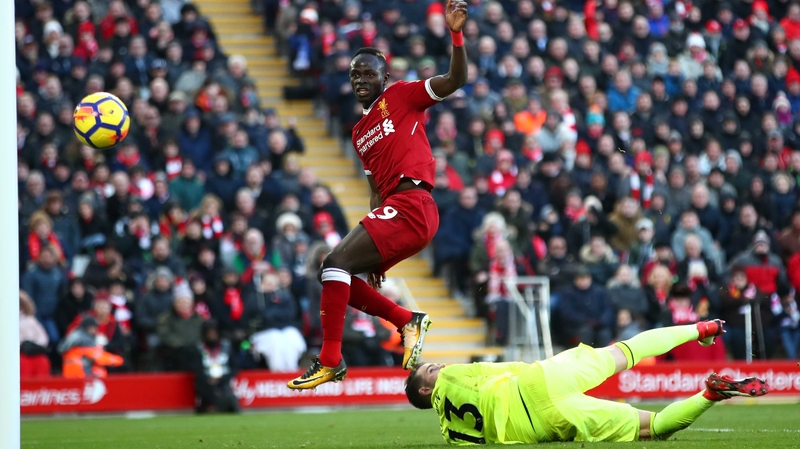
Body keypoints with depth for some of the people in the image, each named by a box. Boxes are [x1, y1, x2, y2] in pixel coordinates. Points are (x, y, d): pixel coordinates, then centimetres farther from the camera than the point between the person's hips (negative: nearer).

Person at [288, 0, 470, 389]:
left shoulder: (401, 96, 5)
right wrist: (373, 247, 19)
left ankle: (330, 361, -17)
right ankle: (409, 321, 9)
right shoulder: (361, 132, 26)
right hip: (392, 210, 9)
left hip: (410, 206, -9)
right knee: (333, 273, 9)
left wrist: (456, 33, -21)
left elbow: (456, 80, -7)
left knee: (336, 263, -18)